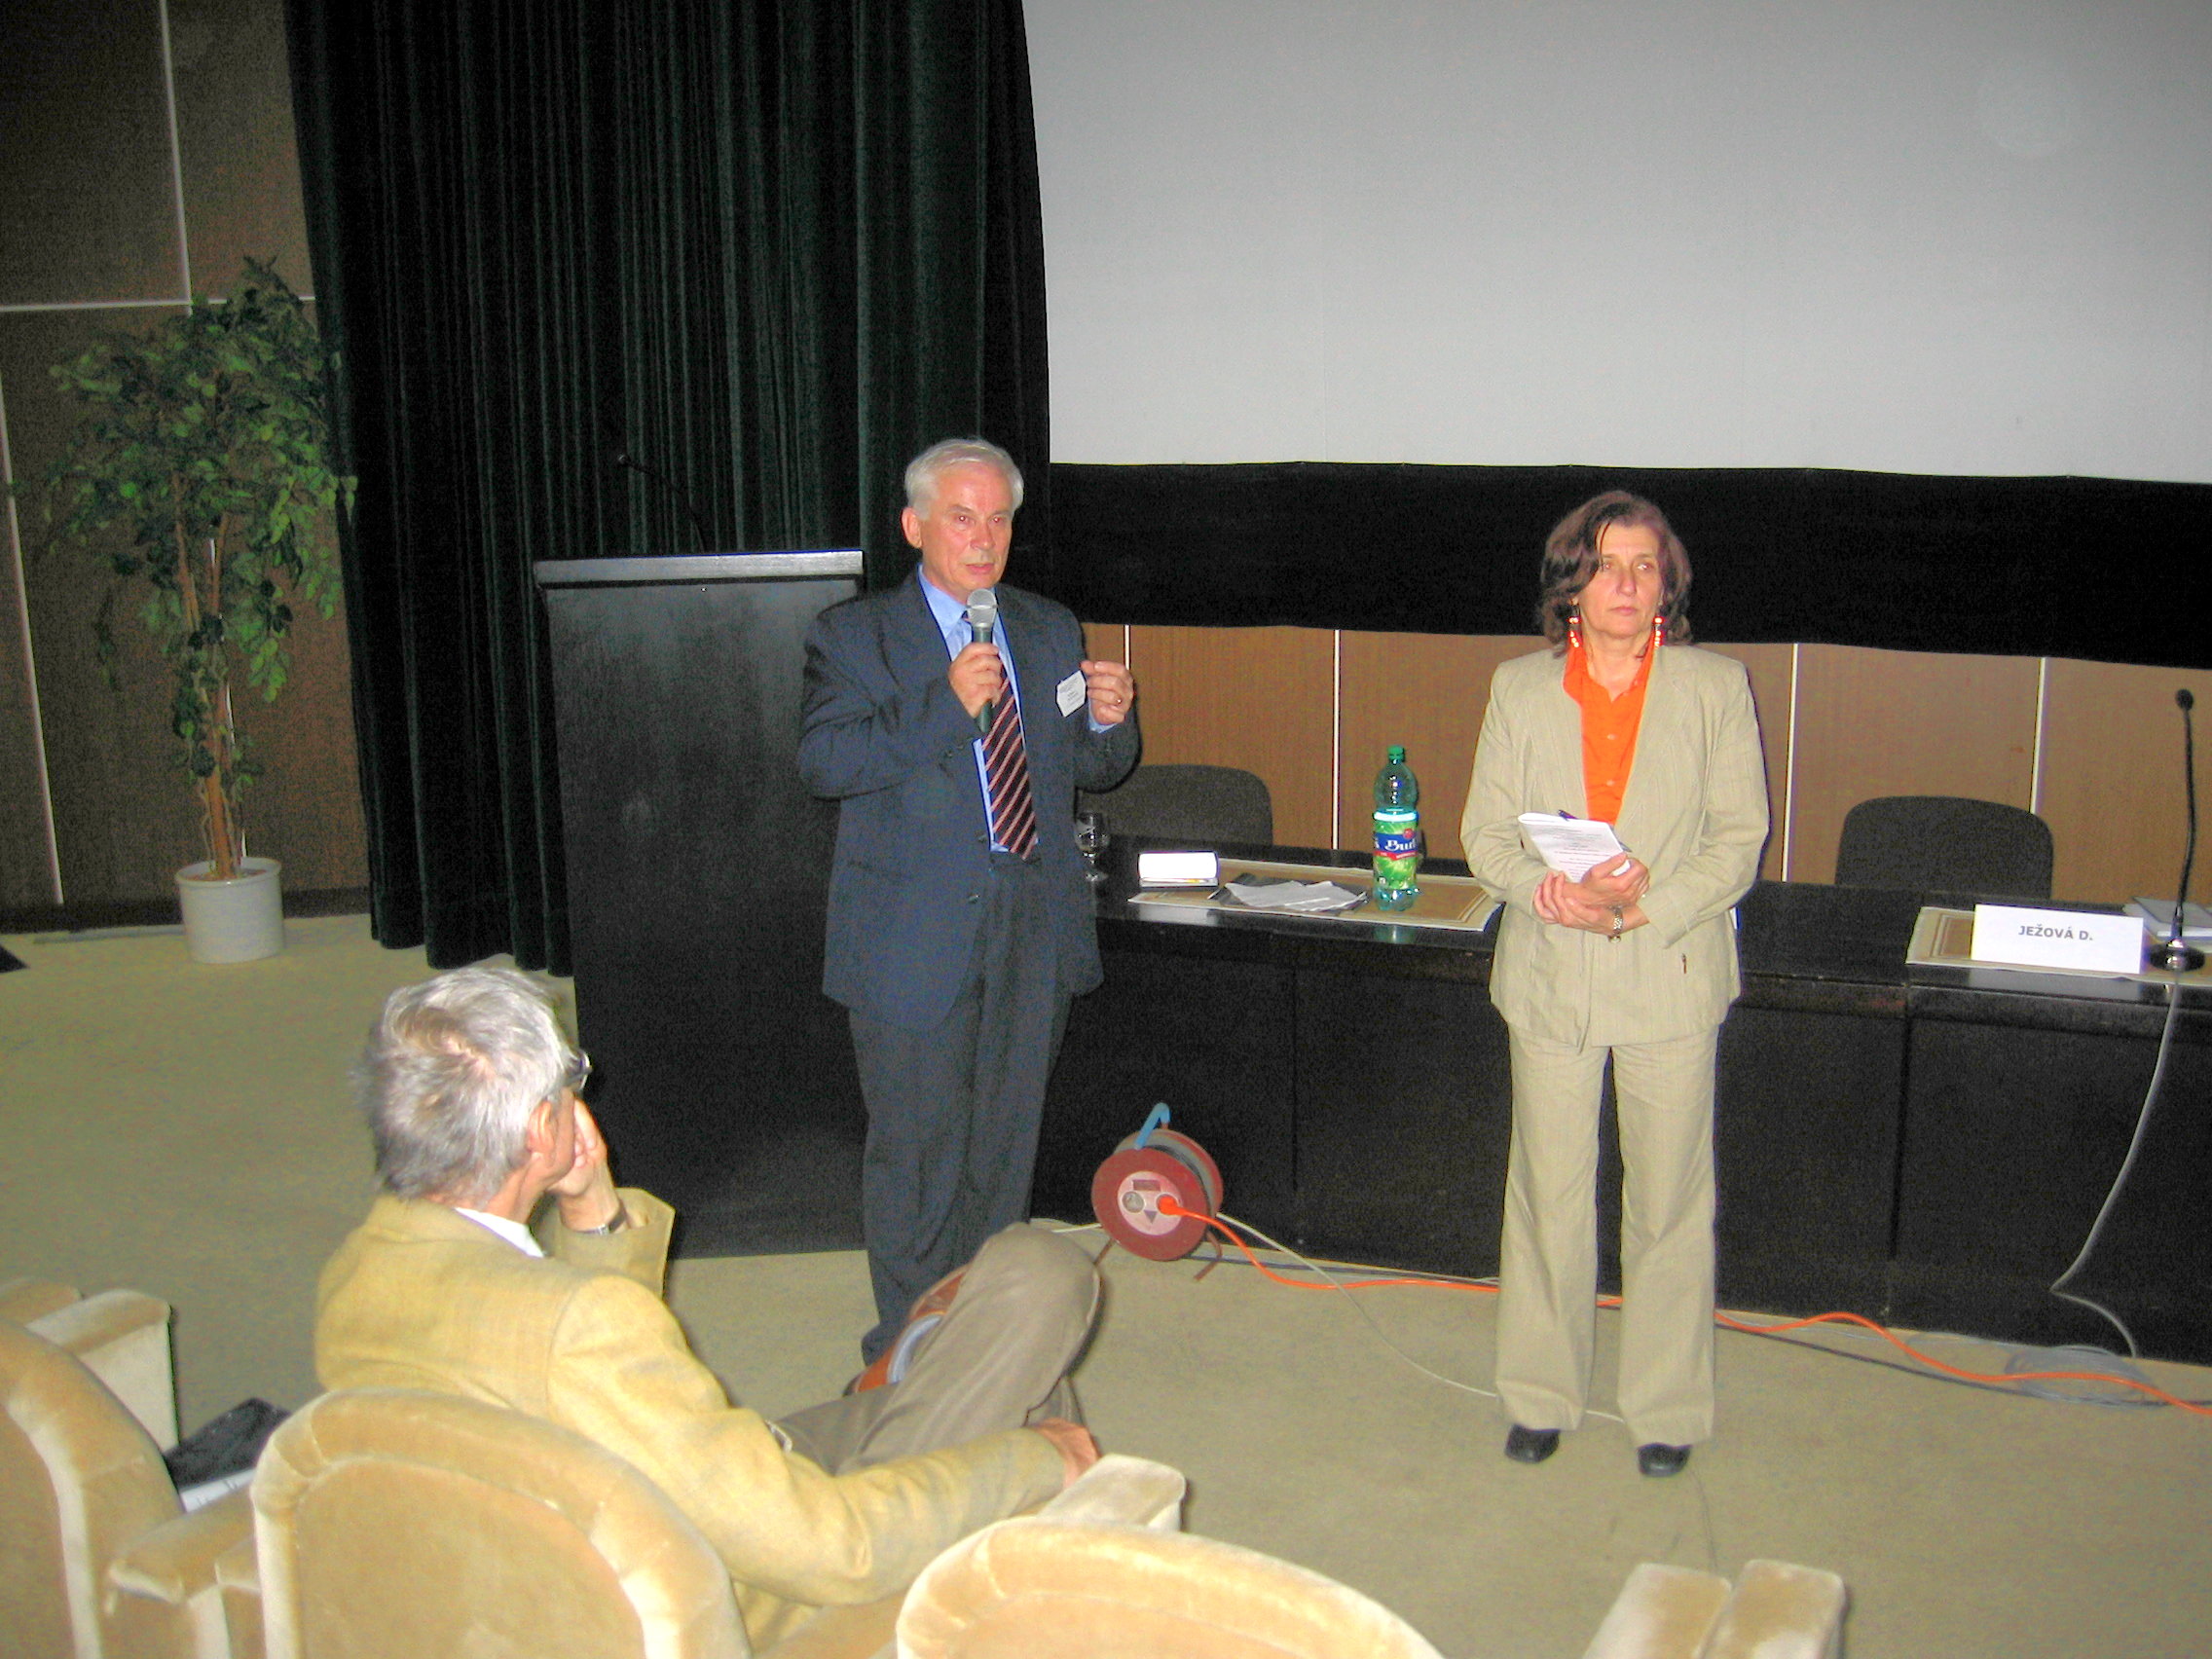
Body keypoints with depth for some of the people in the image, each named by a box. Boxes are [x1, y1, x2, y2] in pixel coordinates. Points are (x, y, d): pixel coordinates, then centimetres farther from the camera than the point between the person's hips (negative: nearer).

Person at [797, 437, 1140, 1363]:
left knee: (1006, 1144, 16)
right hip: (916, 936, -5)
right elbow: (822, 761, -16)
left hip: (1035, 932, 5)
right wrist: (945, 703, -25)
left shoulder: (1051, 632, 12)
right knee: (918, 1152, 3)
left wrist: (1109, 722, -8)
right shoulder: (853, 635, -2)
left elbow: (1090, 770, 15)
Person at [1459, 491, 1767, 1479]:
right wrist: (1565, 896, -17)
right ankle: (1541, 1395, 26)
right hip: (1550, 979, 1)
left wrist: (1642, 910, -17)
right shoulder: (1520, 688, 4)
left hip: (1671, 979, -1)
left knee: (1669, 1200, 7)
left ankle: (1666, 1406, 24)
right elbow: (1486, 837, 2)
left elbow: (1738, 840, -3)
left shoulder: (1716, 687, 0)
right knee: (1547, 1195, 9)